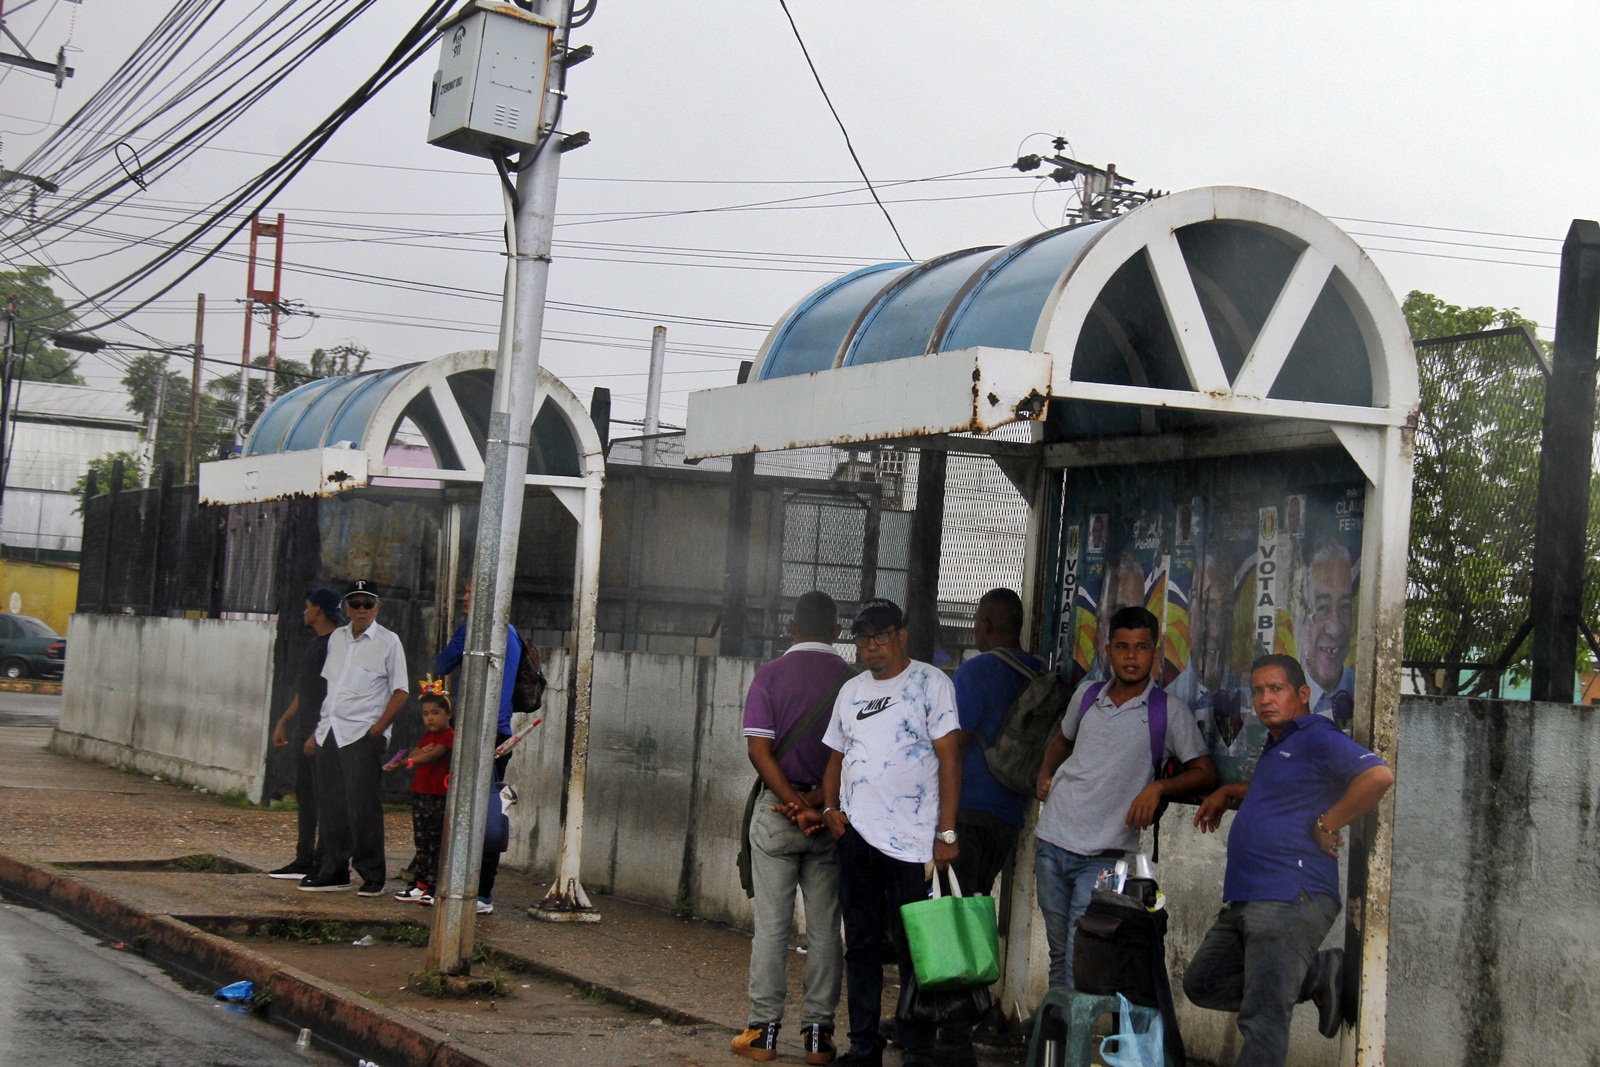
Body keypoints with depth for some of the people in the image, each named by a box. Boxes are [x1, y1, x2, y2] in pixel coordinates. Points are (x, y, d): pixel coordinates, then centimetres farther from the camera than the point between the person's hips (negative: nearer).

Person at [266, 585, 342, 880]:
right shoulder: (316, 642, 19)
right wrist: (283, 722, 25)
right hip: (306, 729, 10)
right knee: (304, 793, 11)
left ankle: (323, 864, -4)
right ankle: (304, 860, 15)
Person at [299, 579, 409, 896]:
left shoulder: (388, 641, -1)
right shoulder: (337, 638, 15)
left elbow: (401, 691, -4)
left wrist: (379, 727, -13)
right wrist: (318, 730, 17)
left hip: (363, 734, -6)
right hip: (331, 732, 6)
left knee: (363, 806, -8)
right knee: (330, 805, 7)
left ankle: (373, 876, -1)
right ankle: (334, 872, 15)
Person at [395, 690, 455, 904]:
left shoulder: (449, 736, -10)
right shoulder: (427, 736, 18)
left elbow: (434, 754, -25)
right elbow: (414, 754, 9)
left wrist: (410, 761, -39)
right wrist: (421, 751, -13)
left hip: (439, 798, -8)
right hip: (420, 794, 8)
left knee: (436, 843, -5)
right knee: (421, 842, 11)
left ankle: (434, 887, -2)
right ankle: (421, 884, 17)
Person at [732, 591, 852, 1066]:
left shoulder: (771, 675, -3)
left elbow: (759, 749, -11)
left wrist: (796, 803, -14)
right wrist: (820, 803, -9)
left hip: (777, 811, -1)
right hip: (833, 816, 1)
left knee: (771, 926, 4)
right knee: (825, 929, 7)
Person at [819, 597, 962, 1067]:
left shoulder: (930, 683, -2)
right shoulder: (852, 690, 16)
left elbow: (950, 758, -7)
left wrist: (946, 833, -13)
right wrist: (830, 807, 4)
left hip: (911, 840, -6)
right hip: (855, 835, 6)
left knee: (913, 949, -3)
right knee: (861, 945, 10)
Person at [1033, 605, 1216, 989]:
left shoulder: (1169, 711, -3)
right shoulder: (1087, 695, 9)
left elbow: (1206, 772, -3)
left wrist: (1157, 786, -18)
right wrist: (1046, 775, 10)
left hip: (1104, 856, -4)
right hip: (1054, 842, 4)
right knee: (1058, 953, 11)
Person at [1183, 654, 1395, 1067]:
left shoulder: (1318, 739, -8)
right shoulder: (1276, 744, 22)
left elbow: (1379, 775, -25)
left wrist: (1326, 826, -19)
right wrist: (1226, 794, 27)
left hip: (1290, 901, -11)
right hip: (1245, 902, 11)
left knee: (1263, 1022, -11)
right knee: (1201, 983, 11)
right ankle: (1319, 974, 11)